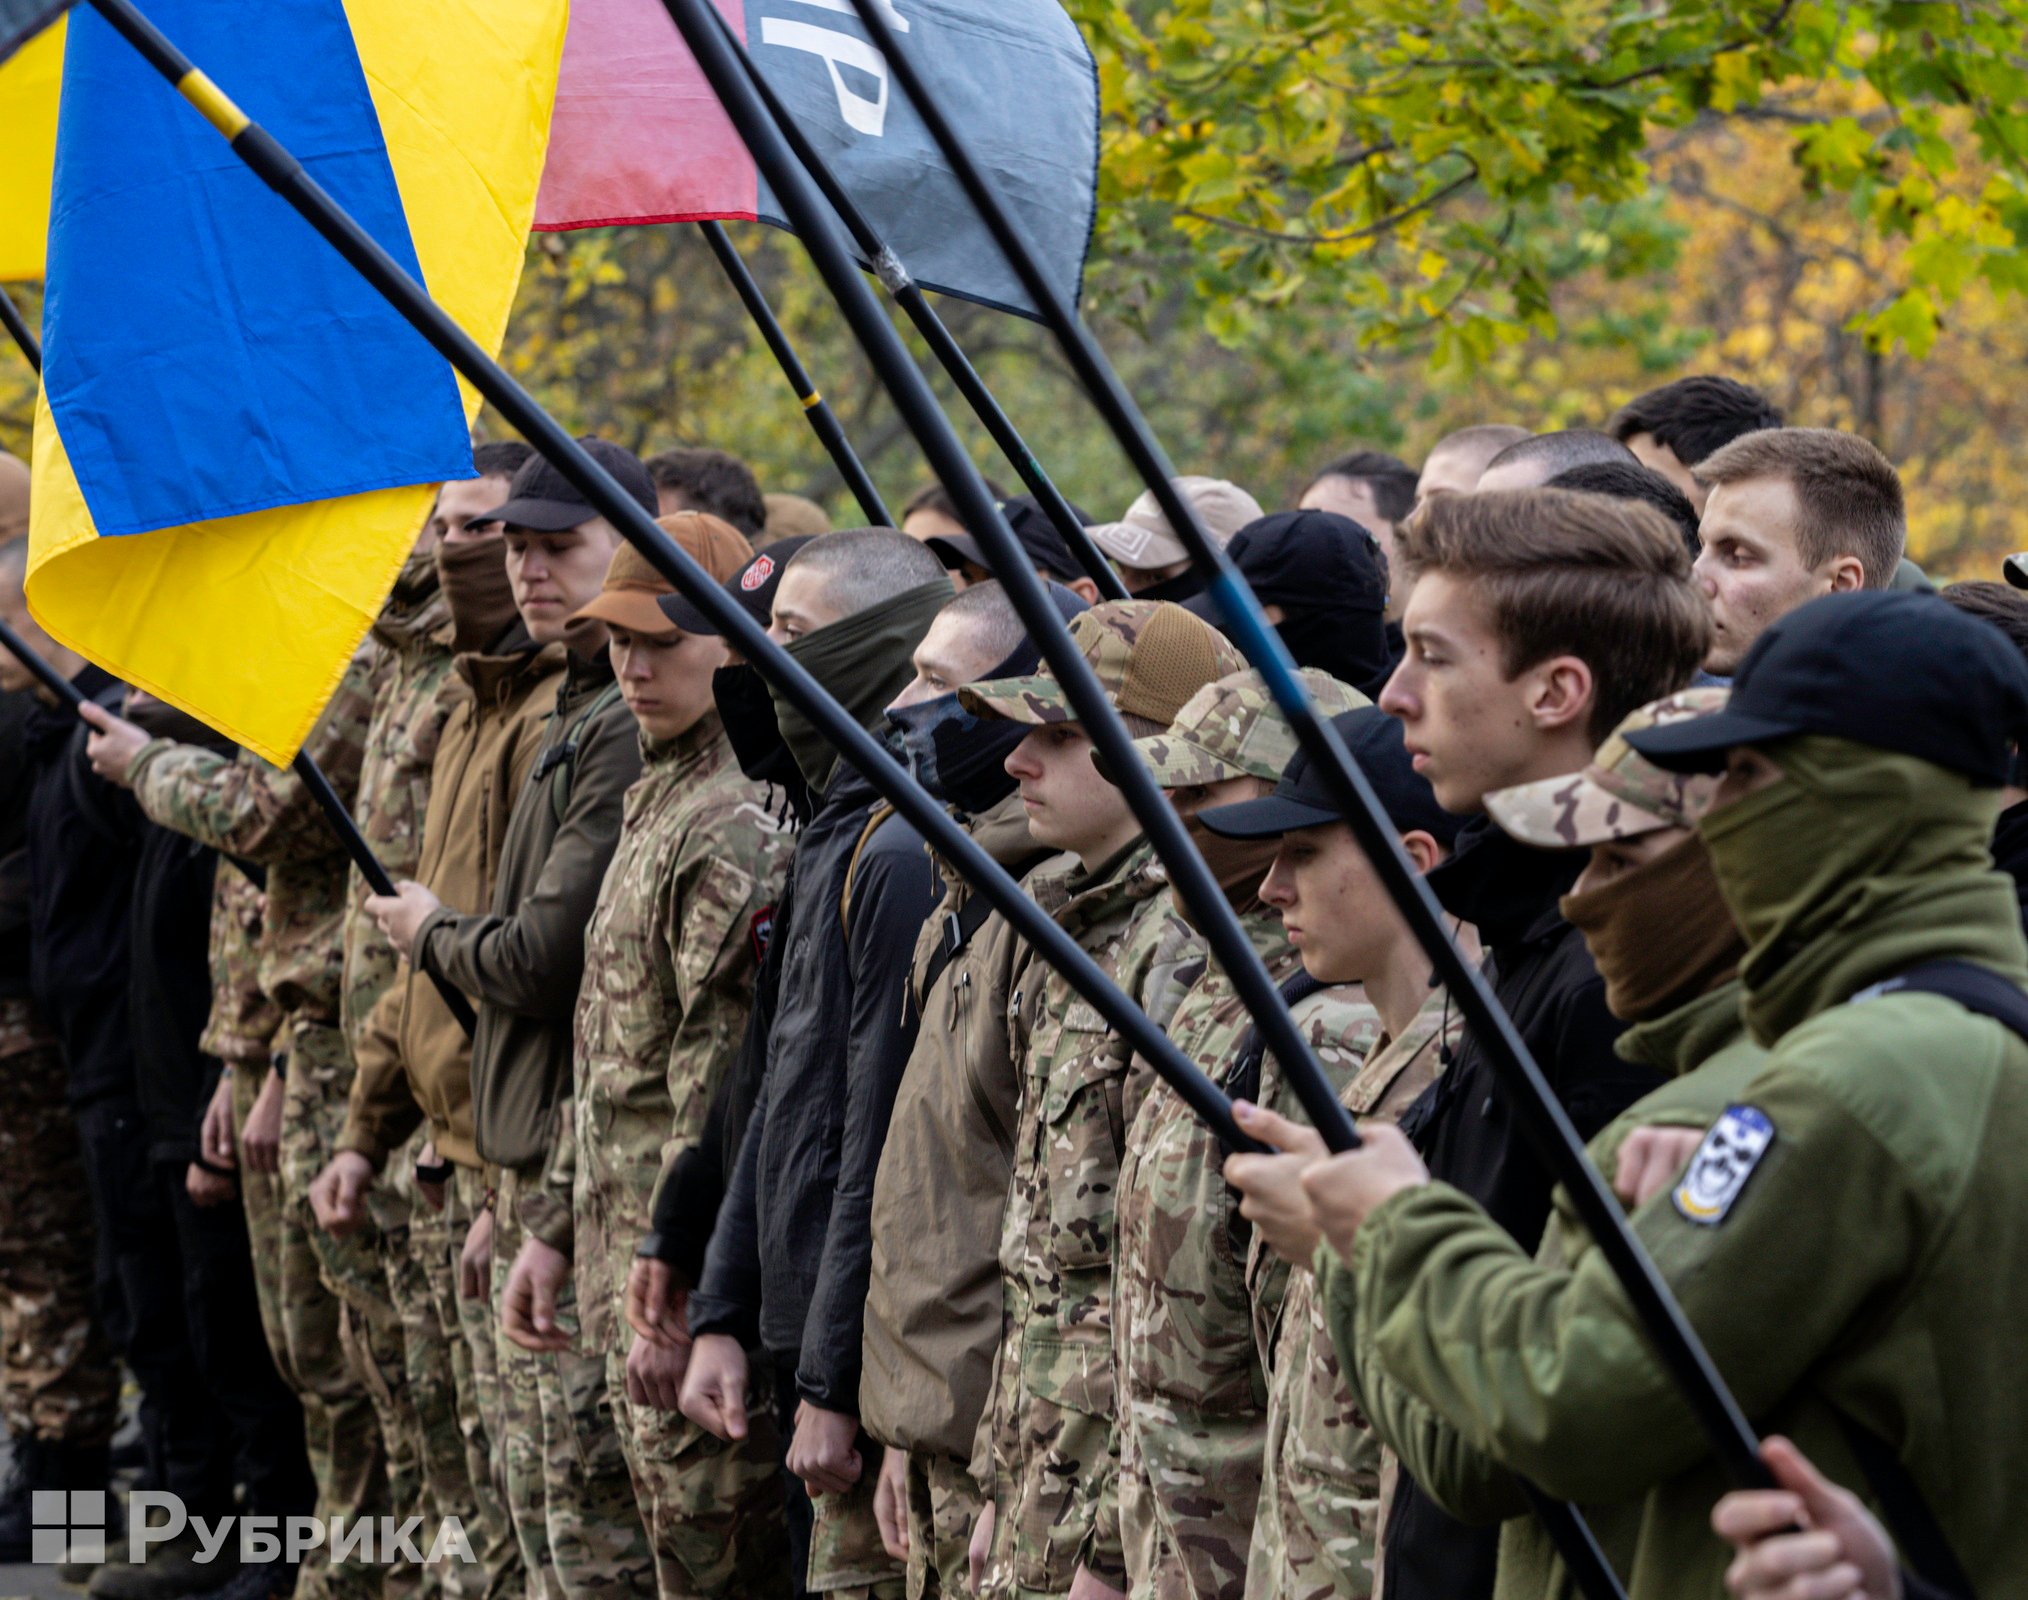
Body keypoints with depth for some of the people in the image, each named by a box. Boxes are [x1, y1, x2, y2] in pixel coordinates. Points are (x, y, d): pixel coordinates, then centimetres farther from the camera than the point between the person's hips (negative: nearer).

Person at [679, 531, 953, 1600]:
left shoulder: (903, 852, -18)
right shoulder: (832, 837, 14)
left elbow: (888, 1143, -20)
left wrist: (836, 1384, -18)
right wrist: (722, 1315, 15)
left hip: (867, 1357, -10)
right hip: (802, 1334, 10)